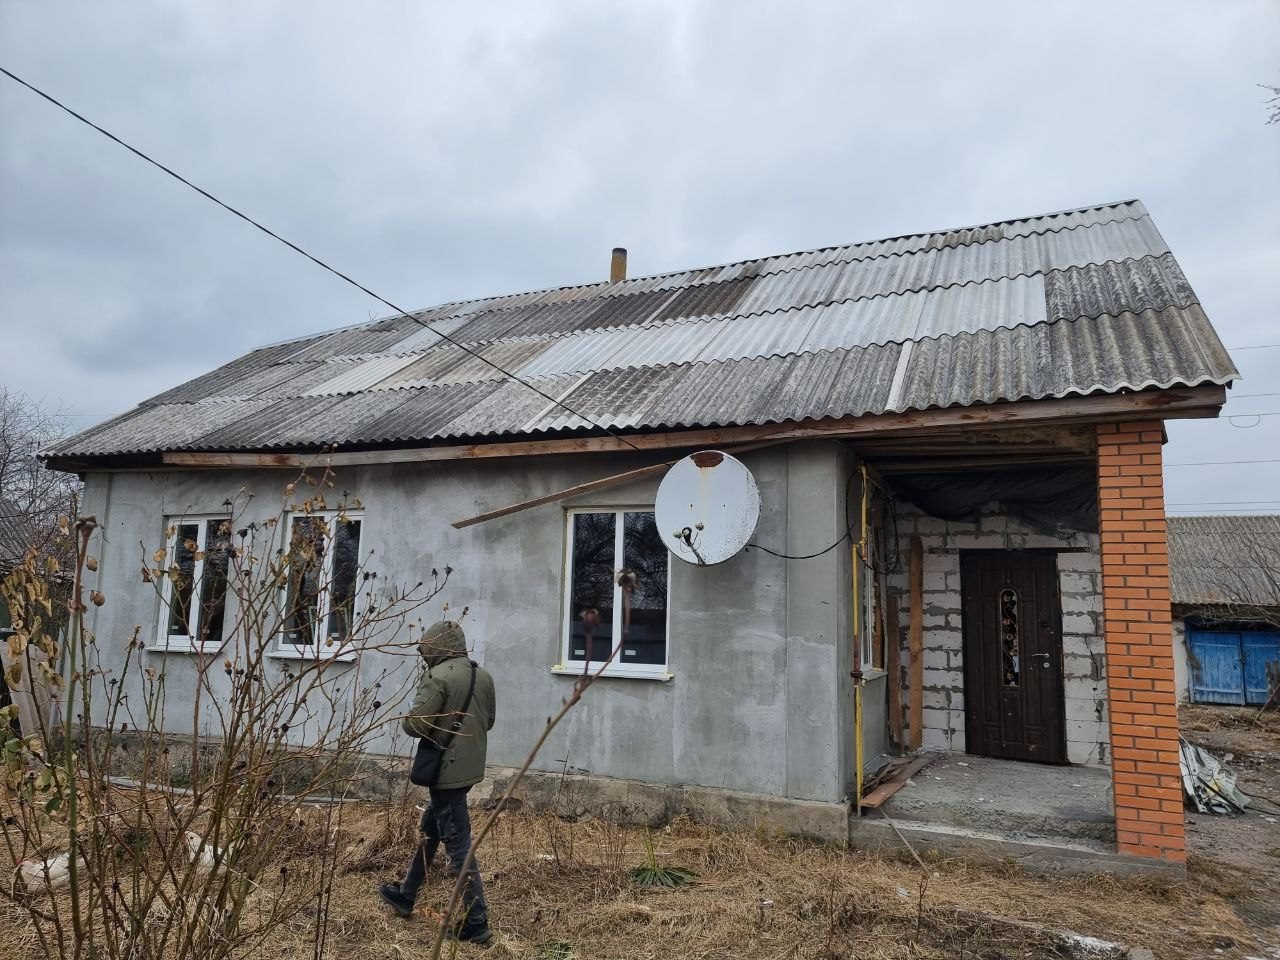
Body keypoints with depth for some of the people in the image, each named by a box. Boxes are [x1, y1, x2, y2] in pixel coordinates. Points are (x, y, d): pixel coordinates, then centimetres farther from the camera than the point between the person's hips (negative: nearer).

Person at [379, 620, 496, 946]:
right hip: (471, 766, 9)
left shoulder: (438, 676, -18)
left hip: (447, 769, -9)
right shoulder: (483, 676, 7)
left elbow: (415, 725, -20)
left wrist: (406, 721, 2)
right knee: (430, 828, 24)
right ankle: (405, 895, 39)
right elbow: (488, 720, 15)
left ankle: (476, 923, 4)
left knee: (458, 844, -1)